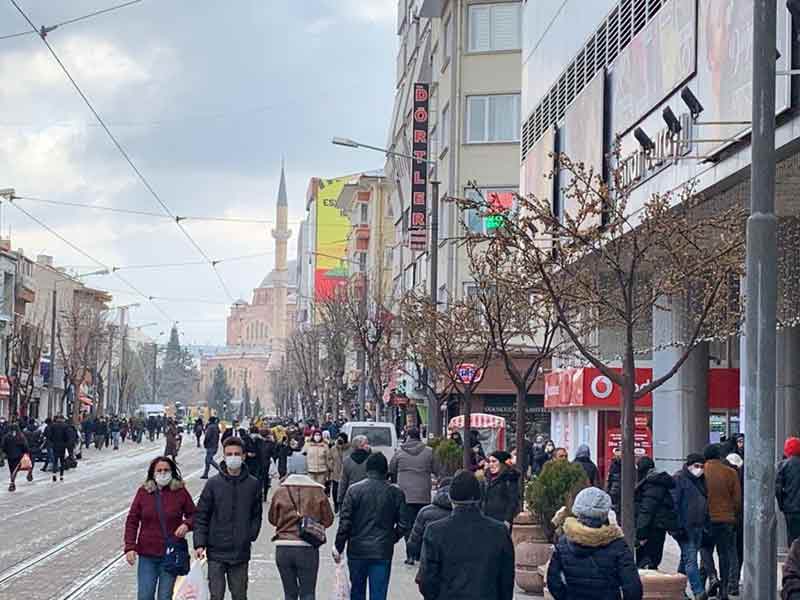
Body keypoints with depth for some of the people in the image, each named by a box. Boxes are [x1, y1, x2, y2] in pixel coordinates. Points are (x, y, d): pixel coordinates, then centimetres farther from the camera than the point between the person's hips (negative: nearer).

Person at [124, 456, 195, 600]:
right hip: (147, 555, 1)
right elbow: (132, 521, 2)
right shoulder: (143, 491, 0)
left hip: (171, 554, -1)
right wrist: (130, 547, -6)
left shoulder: (180, 492, -1)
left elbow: (193, 514, 10)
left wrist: (186, 524, -13)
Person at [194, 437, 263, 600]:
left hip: (241, 553, 1)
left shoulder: (253, 484, 2)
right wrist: (199, 543, -8)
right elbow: (201, 516, -1)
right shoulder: (214, 483, -2)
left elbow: (256, 515, 9)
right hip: (216, 551, -1)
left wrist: (251, 535, -5)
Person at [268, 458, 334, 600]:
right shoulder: (318, 492, -5)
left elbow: (273, 519, 8)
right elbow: (328, 520, 2)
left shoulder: (280, 492, -3)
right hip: (308, 549, -1)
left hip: (283, 549, 1)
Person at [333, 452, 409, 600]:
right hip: (383, 553, 0)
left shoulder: (354, 490, -6)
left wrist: (338, 547, 1)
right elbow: (403, 525, -3)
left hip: (357, 550, 0)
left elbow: (345, 522, -8)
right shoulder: (396, 493, -3)